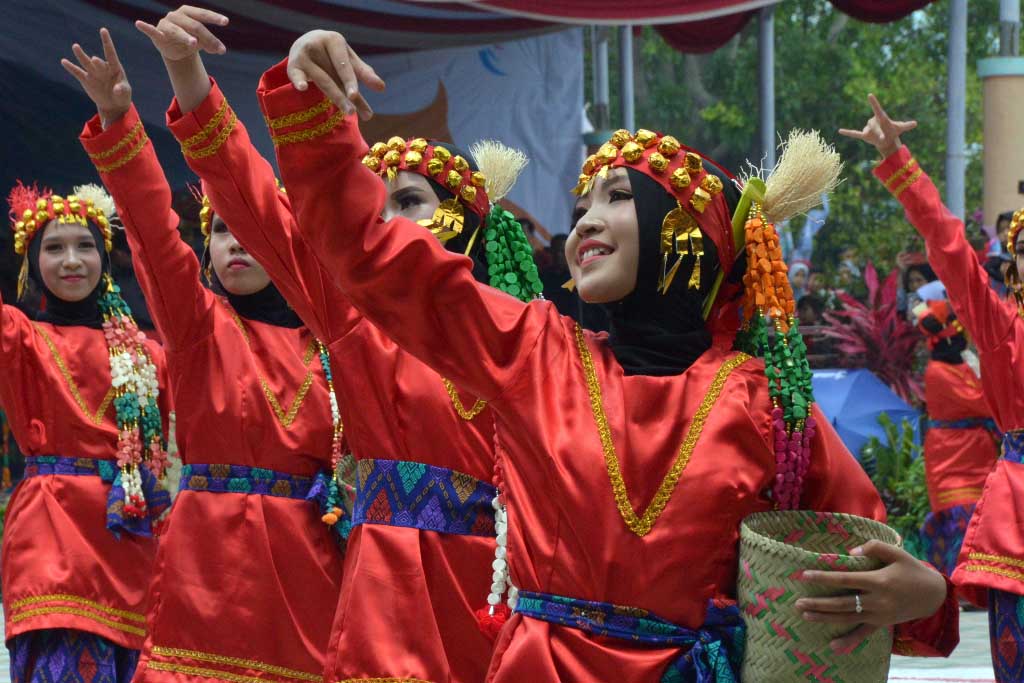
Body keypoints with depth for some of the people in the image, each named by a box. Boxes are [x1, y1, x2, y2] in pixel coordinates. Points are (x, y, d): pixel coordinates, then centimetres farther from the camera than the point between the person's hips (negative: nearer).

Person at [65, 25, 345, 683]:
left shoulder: (326, 345, 10)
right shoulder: (200, 326, 5)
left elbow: (356, 455, 14)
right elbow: (154, 231, -10)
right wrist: (117, 121, -21)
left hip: (307, 568, 2)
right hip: (209, 557, -2)